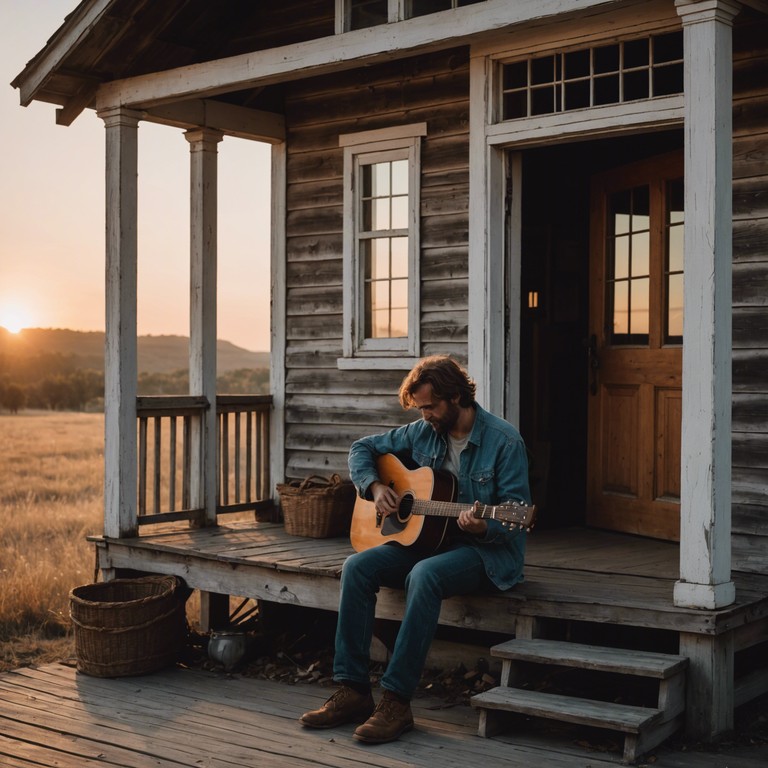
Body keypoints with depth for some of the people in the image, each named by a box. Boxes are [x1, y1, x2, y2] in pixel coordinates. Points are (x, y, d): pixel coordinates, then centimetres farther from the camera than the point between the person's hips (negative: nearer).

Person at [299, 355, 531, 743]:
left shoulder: (504, 441, -11)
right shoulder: (422, 433, 6)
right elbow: (363, 448, 17)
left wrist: (484, 527, -34)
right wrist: (375, 486, -2)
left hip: (489, 550, -6)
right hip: (425, 538, 6)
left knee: (424, 575, -37)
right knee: (358, 566, -18)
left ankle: (396, 701, -32)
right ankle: (353, 691, -17)